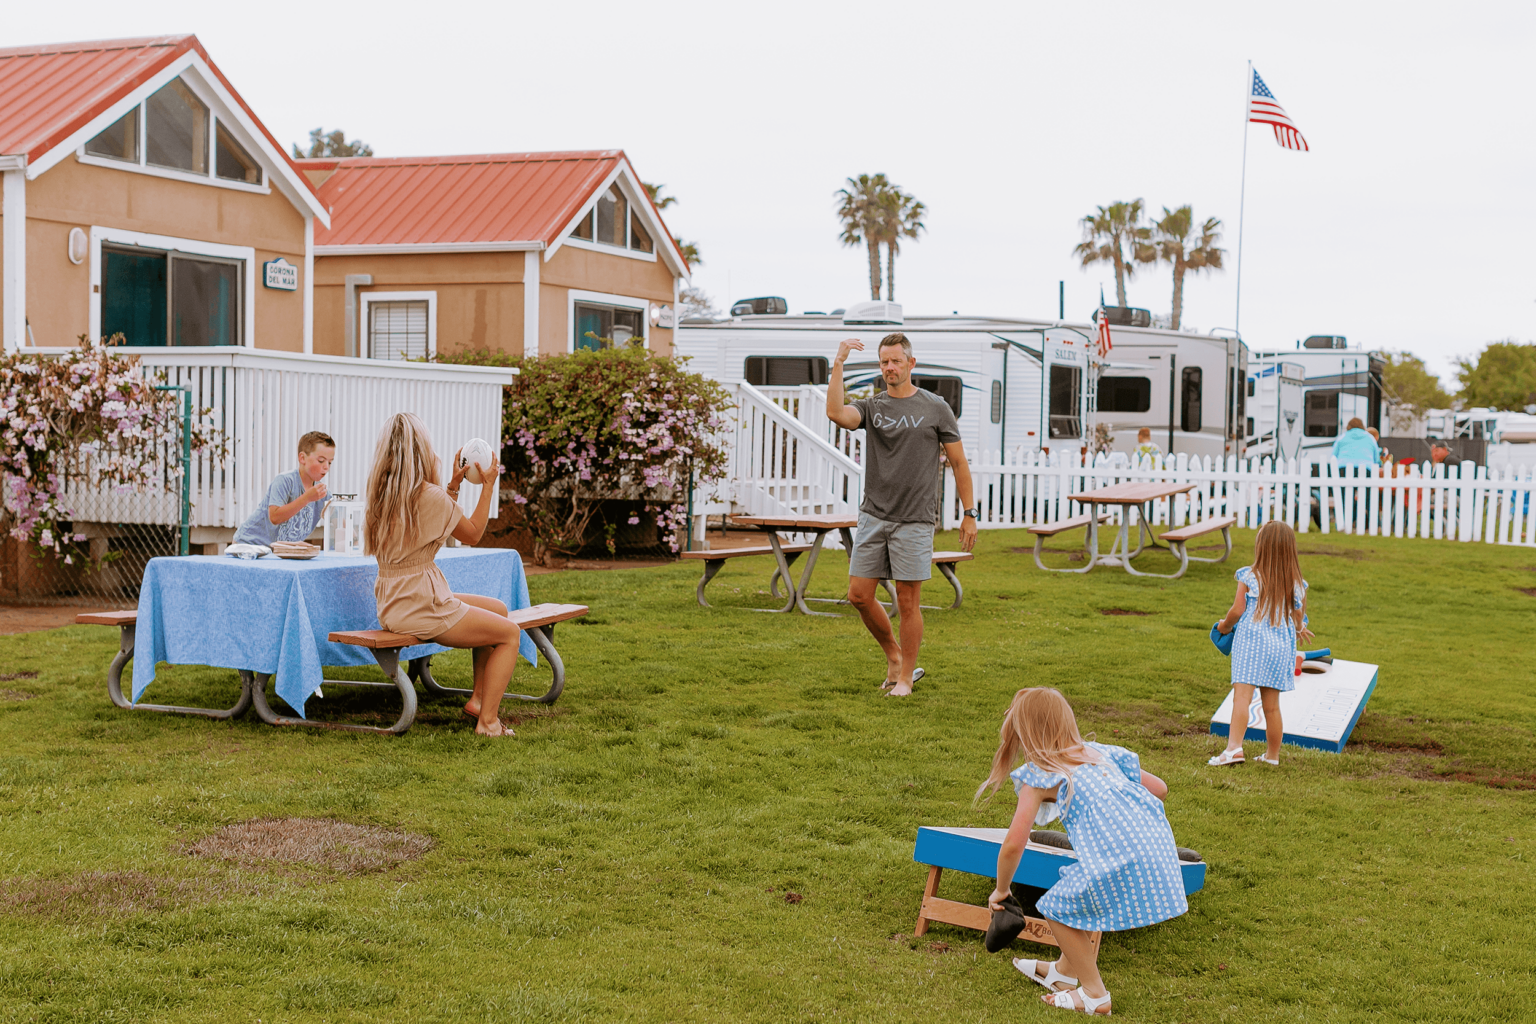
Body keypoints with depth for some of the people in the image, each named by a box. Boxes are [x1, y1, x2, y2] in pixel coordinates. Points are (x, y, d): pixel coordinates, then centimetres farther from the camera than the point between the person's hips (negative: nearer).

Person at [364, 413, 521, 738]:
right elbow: (472, 534, -3)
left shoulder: (381, 492, 6)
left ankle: (479, 699, 24)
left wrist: (453, 485, 19)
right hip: (419, 606, -9)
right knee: (510, 632, 4)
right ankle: (488, 721, 2)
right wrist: (488, 485, 3)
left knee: (499, 609, 23)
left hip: (391, 603, 9)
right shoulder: (429, 495, -18)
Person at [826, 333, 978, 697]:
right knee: (859, 595, 2)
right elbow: (836, 412, -15)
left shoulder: (935, 408, 1)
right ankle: (894, 655, 24)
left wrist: (970, 513, 2)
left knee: (908, 602, -1)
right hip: (873, 516, 3)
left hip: (914, 520, -3)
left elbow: (959, 462, 5)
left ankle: (906, 675, 13)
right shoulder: (871, 406, 7)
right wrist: (838, 364, -13)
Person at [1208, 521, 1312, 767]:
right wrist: (1299, 629, 38)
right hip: (1280, 644, 4)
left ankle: (1234, 747, -26)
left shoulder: (1249, 576, -3)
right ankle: (1273, 754, 21)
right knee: (1272, 705, 11)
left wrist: (1224, 625, 17)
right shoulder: (1295, 583, 7)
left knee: (1242, 695, -13)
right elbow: (1298, 617, 14)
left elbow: (1237, 610, -3)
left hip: (1250, 640, -4)